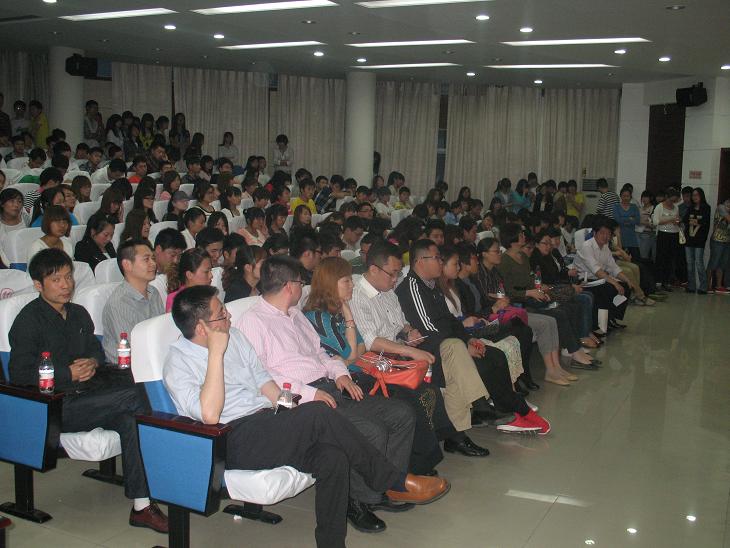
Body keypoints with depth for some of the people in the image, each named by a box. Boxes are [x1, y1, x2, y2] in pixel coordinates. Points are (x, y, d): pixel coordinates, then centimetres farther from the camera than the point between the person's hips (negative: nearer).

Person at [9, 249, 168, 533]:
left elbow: (96, 349, 26)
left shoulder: (78, 313, 18)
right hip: (54, 408, -6)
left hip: (85, 392, 6)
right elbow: (20, 374, -9)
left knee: (129, 419, -26)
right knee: (133, 397, -25)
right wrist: (68, 374, -15)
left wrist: (93, 363, 1)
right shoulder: (29, 320, -3)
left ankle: (141, 505, -26)